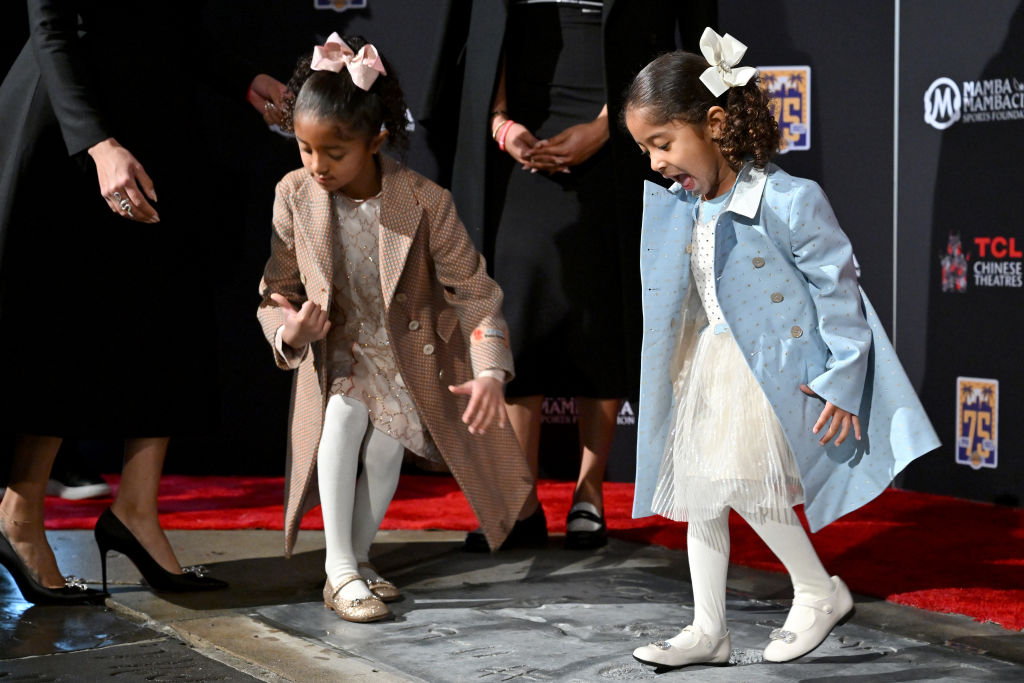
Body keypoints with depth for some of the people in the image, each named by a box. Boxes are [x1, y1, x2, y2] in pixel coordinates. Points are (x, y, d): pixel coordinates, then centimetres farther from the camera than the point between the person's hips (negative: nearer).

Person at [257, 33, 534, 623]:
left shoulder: (425, 203, -21)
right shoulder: (294, 197, -14)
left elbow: (474, 291, -18)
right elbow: (277, 292, -5)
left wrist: (490, 373, -32)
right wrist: (288, 331, -28)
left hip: (410, 360, -1)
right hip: (337, 357, 1)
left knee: (384, 453, -16)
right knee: (342, 415, -26)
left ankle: (358, 557, 12)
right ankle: (339, 569, -17)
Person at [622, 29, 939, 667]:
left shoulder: (786, 200, -20)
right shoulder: (678, 206, 2)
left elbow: (837, 285, -14)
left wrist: (842, 381, -13)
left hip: (773, 367, -8)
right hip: (707, 362, 8)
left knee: (742, 480, -16)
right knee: (697, 491, 7)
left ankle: (821, 591, 6)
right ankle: (709, 631, 17)